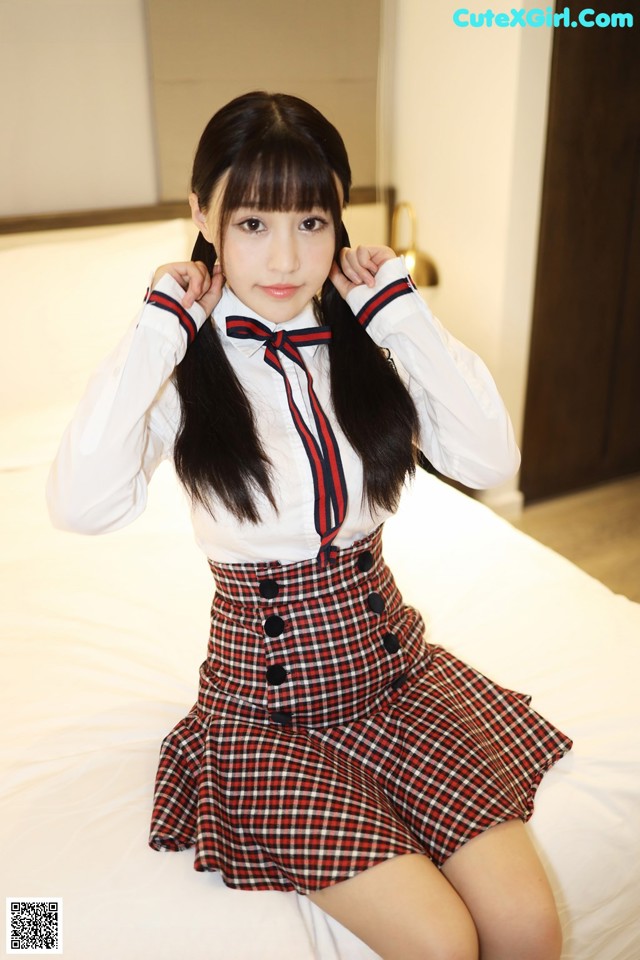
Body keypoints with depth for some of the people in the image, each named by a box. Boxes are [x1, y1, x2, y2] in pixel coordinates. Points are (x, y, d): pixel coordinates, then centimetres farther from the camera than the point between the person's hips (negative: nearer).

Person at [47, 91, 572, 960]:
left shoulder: (362, 341, -1)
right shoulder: (186, 366, -11)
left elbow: (490, 459, -12)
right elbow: (83, 505, -28)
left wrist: (400, 309, -12)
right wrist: (159, 331, -21)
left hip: (388, 656, 4)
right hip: (266, 693, -3)